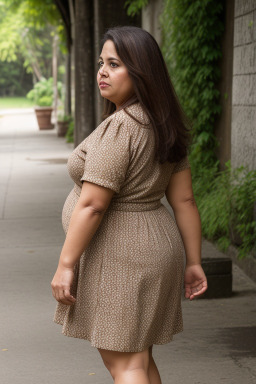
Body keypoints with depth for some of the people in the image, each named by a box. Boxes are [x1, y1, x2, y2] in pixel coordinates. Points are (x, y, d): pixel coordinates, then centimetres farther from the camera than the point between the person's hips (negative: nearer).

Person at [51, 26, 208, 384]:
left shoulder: (119, 127, -21)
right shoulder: (162, 125, 7)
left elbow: (92, 204, -23)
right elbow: (184, 199, 8)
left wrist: (65, 265, -17)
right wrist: (193, 262, 11)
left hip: (118, 259, -9)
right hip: (152, 249, 9)